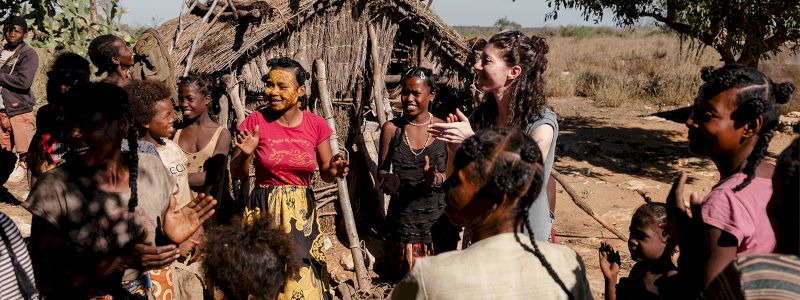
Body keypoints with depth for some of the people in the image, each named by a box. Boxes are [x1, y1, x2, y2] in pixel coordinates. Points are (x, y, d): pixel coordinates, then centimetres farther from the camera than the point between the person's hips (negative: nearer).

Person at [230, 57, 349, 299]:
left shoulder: (316, 125, -3)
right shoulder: (256, 120, -5)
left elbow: (325, 172, 8)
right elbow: (237, 174, 0)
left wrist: (334, 169, -14)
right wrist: (246, 154, -19)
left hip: (302, 212, 1)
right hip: (264, 209, -1)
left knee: (302, 278, 4)